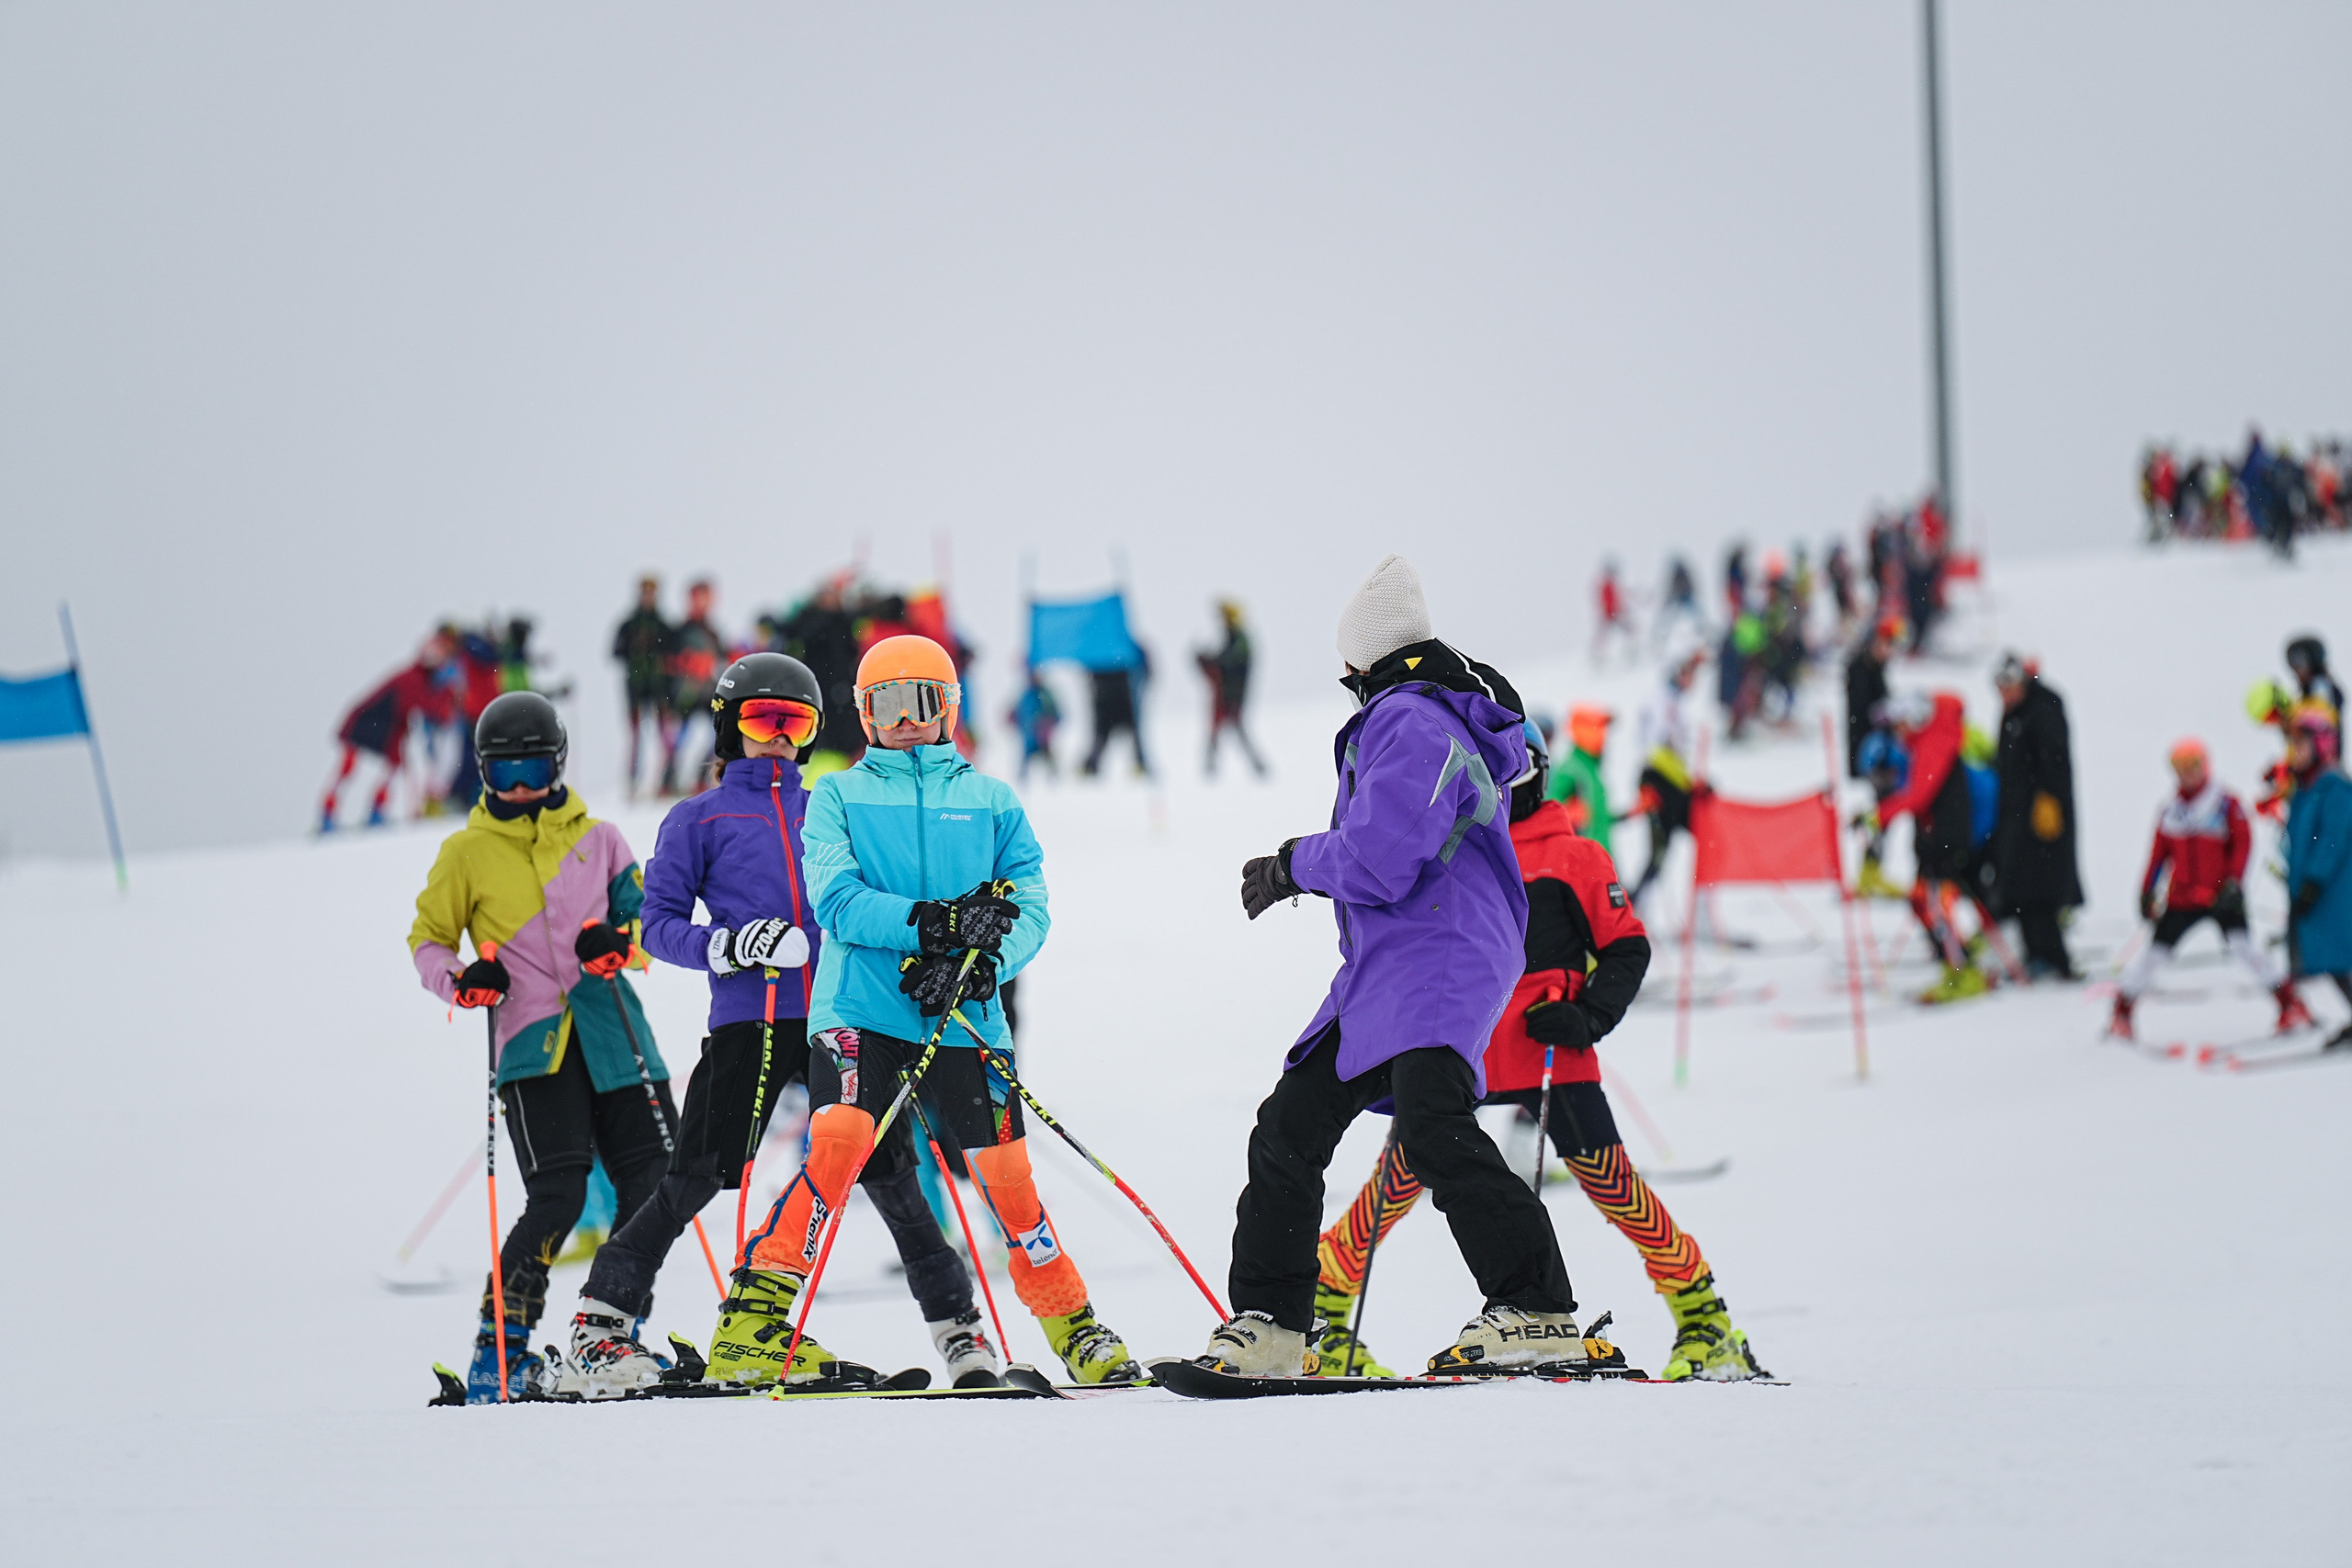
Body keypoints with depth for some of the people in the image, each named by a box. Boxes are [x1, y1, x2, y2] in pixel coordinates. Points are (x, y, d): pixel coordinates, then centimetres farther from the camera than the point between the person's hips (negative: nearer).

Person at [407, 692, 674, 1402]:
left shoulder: (596, 838, 13)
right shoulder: (467, 852, 8)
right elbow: (428, 939, 12)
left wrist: (622, 940, -8)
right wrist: (460, 981, -9)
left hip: (612, 1029, 4)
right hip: (534, 1041, -3)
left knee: (653, 1185, 0)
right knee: (559, 1193, -17)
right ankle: (503, 1345, -10)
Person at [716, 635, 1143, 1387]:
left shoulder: (992, 801, 15)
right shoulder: (838, 796, 10)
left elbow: (1029, 910, 6)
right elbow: (836, 899, -5)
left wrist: (980, 961, -15)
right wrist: (934, 921, -19)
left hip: (963, 1017, 2)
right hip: (861, 1009, -2)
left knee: (1005, 1176, 2)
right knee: (839, 1142, -24)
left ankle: (1075, 1329, 20)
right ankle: (755, 1313, -20)